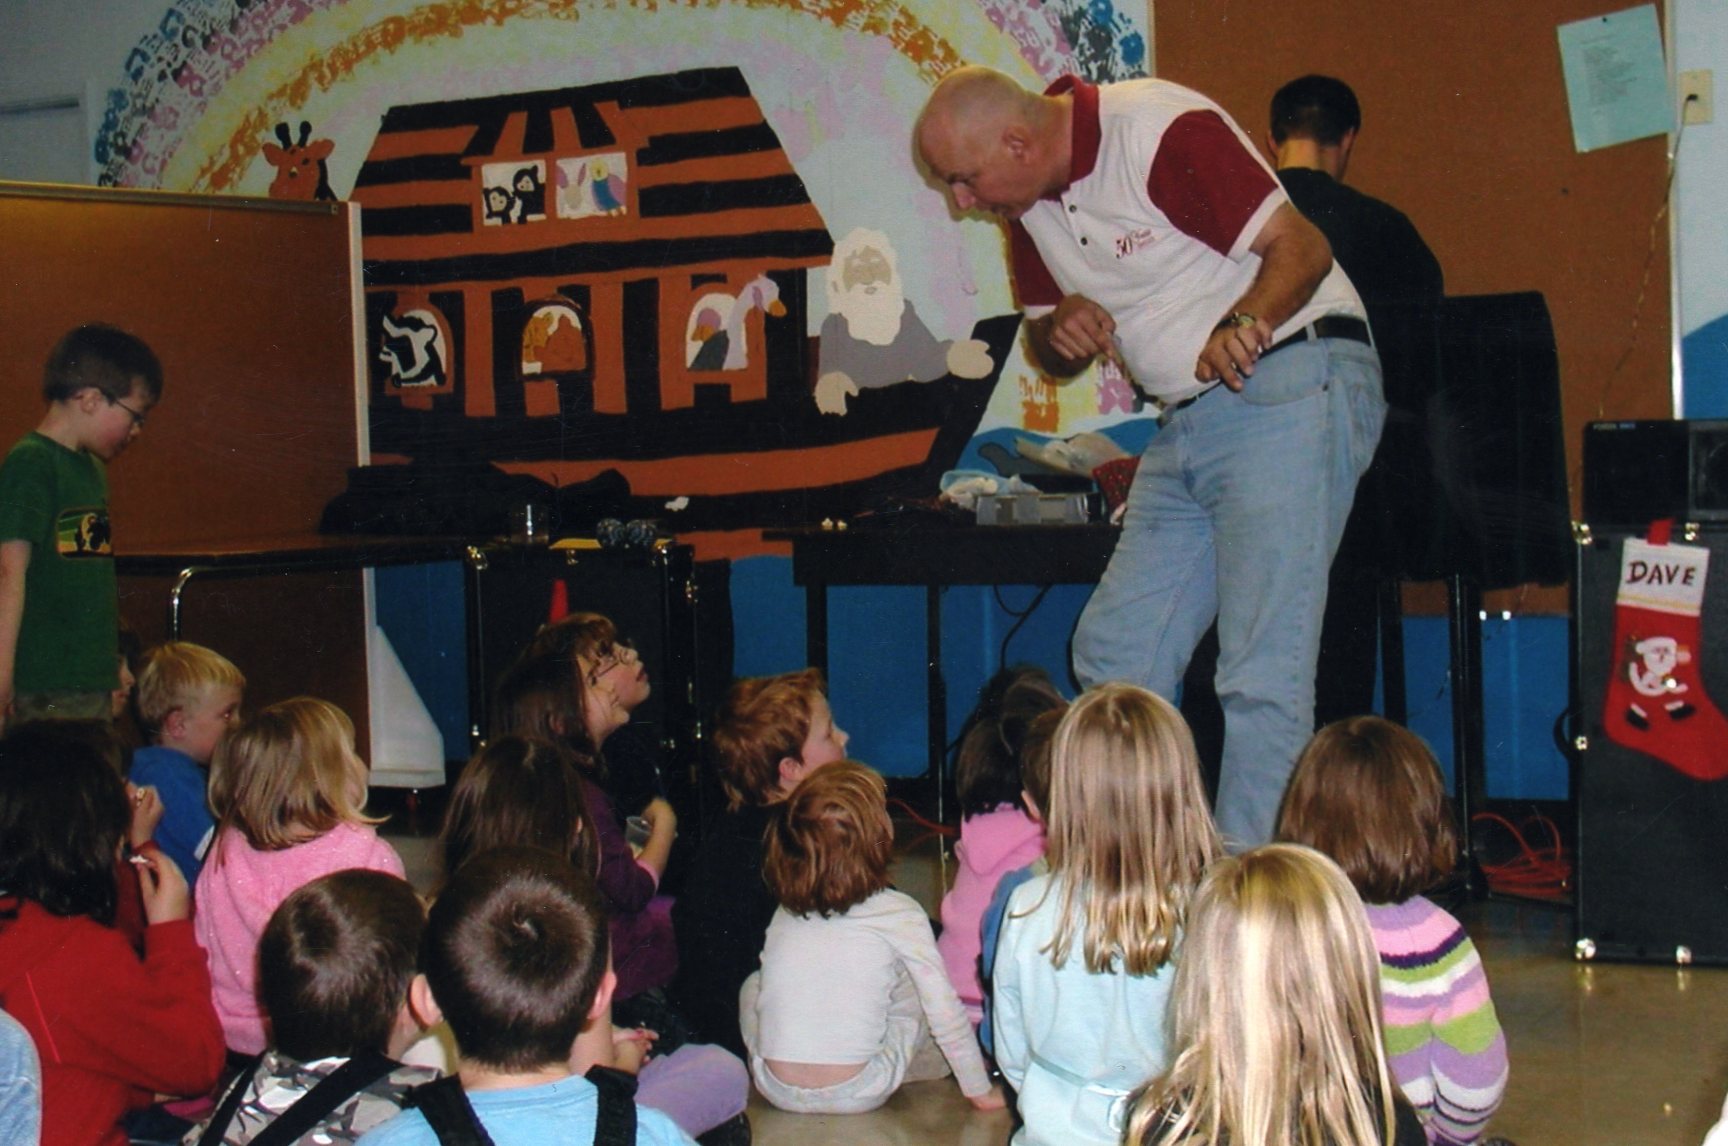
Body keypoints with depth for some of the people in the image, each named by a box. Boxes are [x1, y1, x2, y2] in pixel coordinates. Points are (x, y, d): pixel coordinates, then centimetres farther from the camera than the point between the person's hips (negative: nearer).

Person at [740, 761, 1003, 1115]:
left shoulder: (785, 912, 4)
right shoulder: (899, 914, -6)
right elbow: (945, 1011, -4)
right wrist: (980, 1090, 8)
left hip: (776, 1088, 2)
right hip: (857, 1095, -2)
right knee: (919, 982, 16)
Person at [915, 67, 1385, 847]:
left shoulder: (1164, 131, -15)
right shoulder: (1028, 201, 9)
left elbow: (1302, 248, -18)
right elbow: (1051, 352, 18)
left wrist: (1242, 327, -37)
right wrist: (1062, 329, -6)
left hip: (1289, 390, -9)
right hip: (1187, 423, 9)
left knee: (1263, 674, -13)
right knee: (1115, 653, 7)